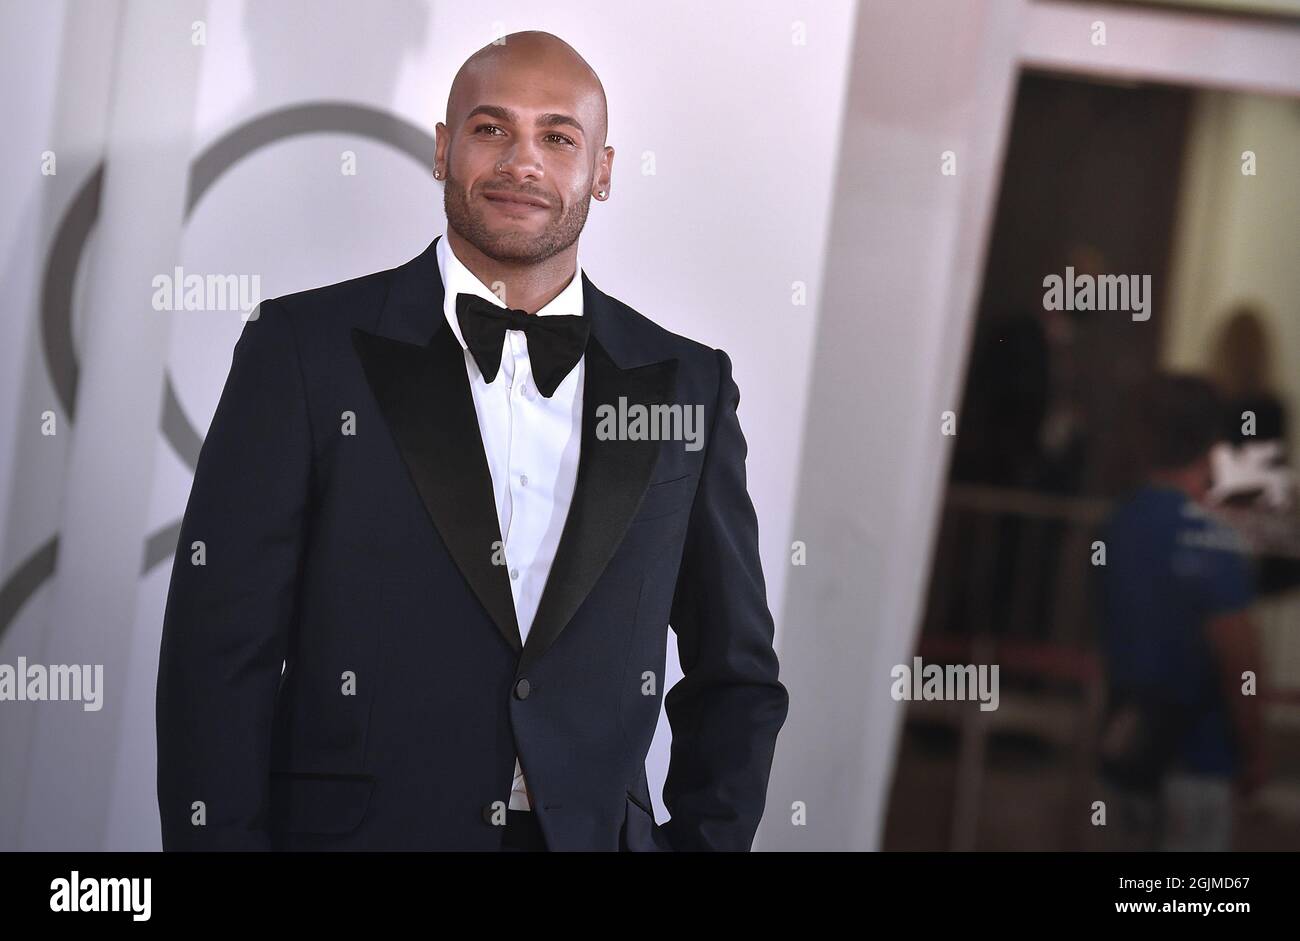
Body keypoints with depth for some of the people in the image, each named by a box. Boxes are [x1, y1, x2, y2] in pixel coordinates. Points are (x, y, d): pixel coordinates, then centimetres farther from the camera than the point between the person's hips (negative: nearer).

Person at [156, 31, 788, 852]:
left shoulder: (687, 388, 2)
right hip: (356, 828, -2)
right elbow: (219, 657, -7)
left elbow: (735, 678, 9)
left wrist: (705, 838, -1)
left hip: (597, 830, 2)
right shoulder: (305, 352, -5)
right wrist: (221, 836, -13)